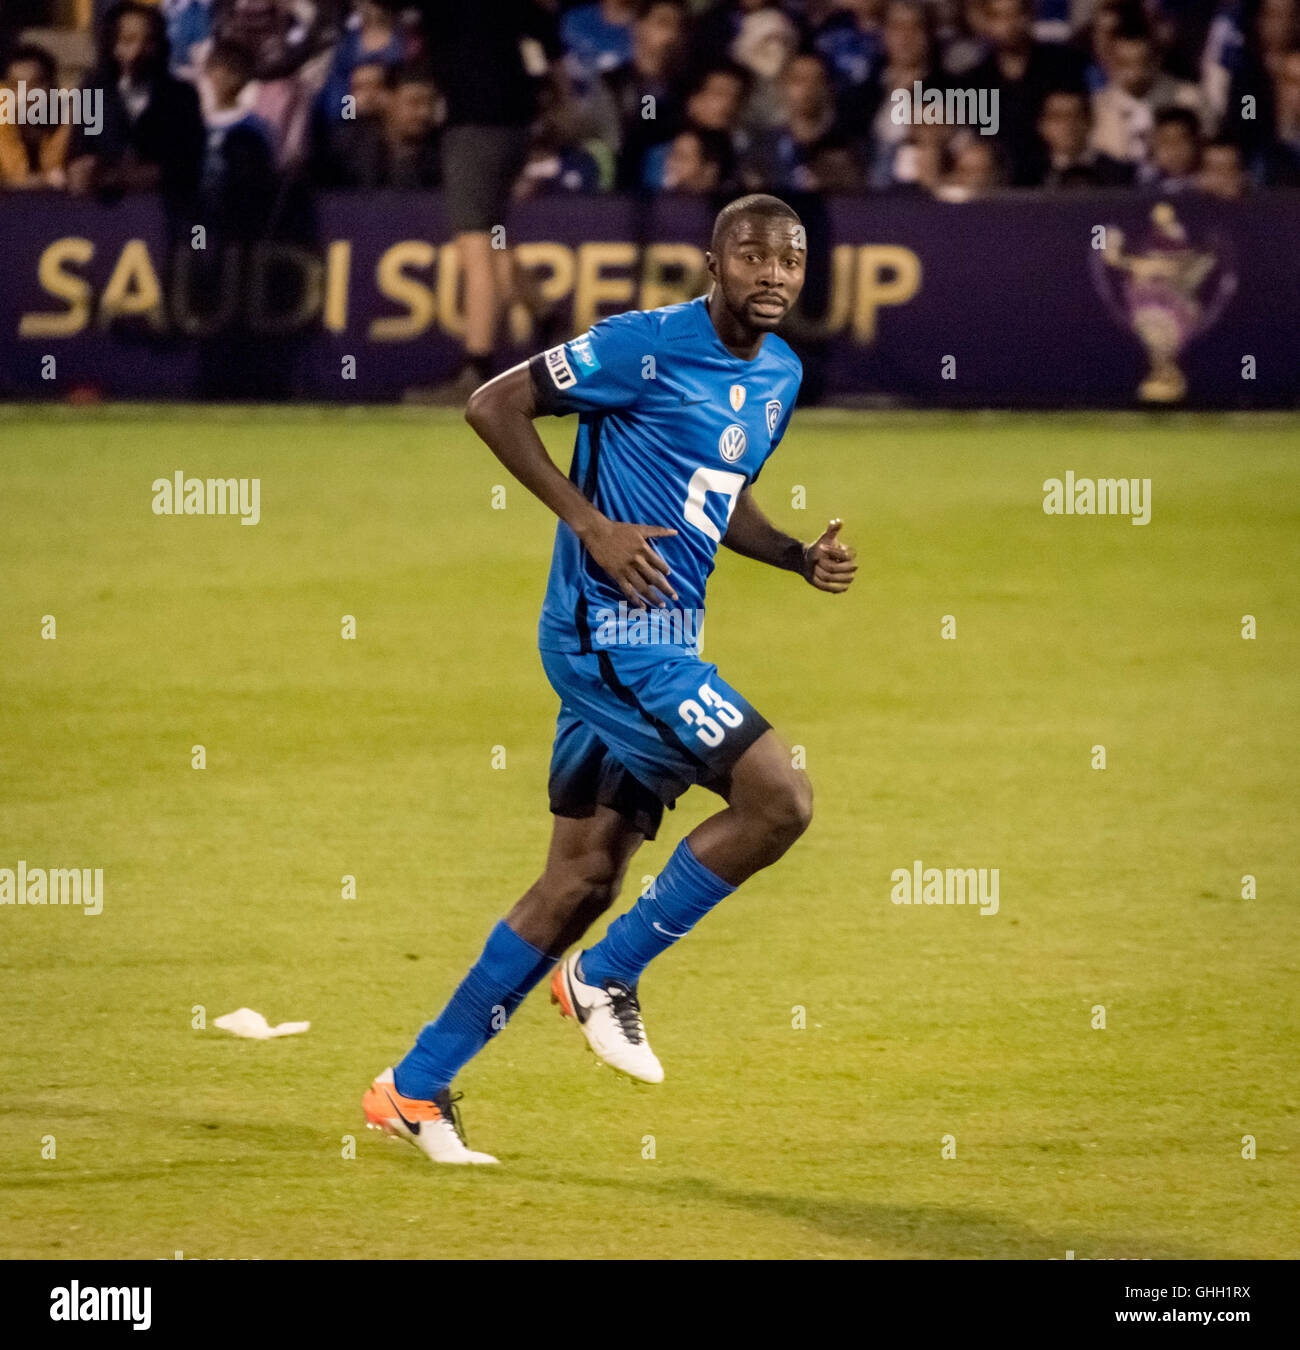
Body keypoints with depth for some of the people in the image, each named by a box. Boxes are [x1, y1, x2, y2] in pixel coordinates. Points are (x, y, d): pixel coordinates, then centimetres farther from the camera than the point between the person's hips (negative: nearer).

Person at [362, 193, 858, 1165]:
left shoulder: (781, 374, 13)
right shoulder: (649, 346, -12)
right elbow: (494, 406, -10)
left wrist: (802, 558, 8)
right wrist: (591, 522, -17)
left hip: (661, 641, 9)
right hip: (610, 629, -9)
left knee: (585, 876, 9)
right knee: (781, 798, -17)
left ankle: (416, 1089, 16)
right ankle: (607, 976, -1)